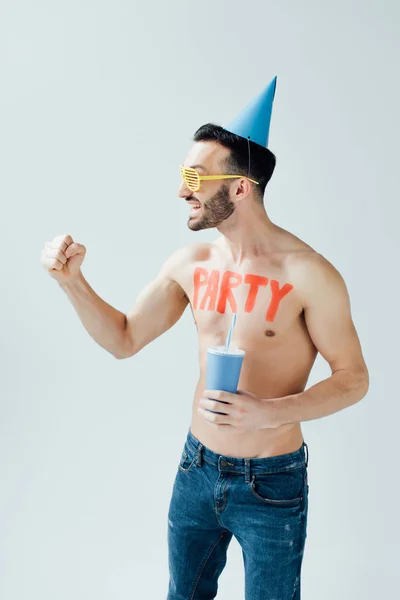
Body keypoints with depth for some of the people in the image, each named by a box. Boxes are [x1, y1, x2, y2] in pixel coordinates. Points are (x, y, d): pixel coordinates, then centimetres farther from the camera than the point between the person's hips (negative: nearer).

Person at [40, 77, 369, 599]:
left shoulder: (309, 275, -20)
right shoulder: (190, 264, -4)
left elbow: (354, 378, -12)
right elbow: (123, 339, 4)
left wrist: (269, 412, -25)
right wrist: (72, 281, -10)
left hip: (272, 486, -4)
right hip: (197, 472, 5)